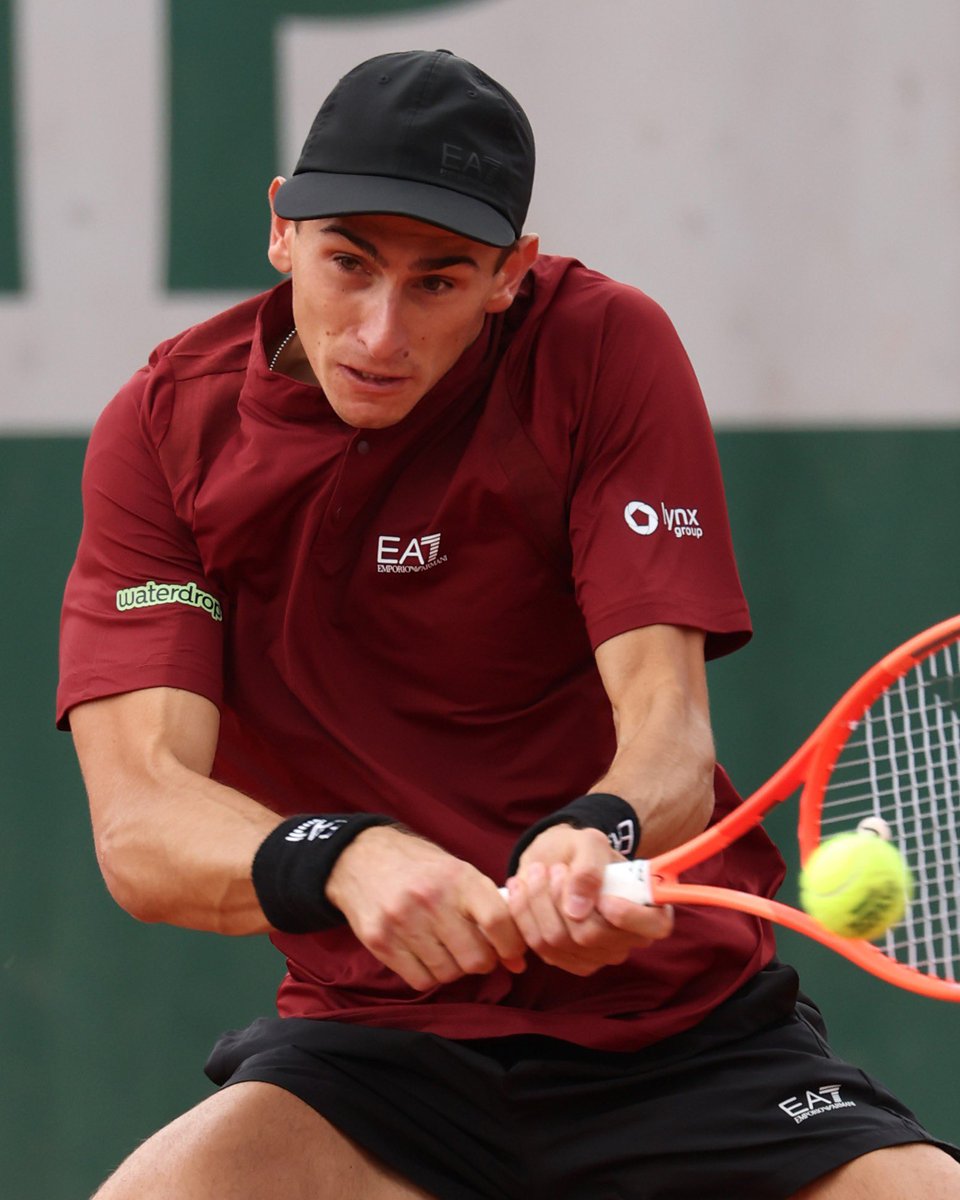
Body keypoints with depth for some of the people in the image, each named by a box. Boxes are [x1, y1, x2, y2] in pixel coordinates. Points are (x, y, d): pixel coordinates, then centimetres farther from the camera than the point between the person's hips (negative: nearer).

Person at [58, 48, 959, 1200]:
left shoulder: (605, 346, -5)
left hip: (680, 1027, 0)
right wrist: (338, 859, -38)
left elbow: (667, 726, -14)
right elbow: (139, 818, -16)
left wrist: (598, 840, -38)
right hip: (370, 1041, 0)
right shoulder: (162, 427, -5)